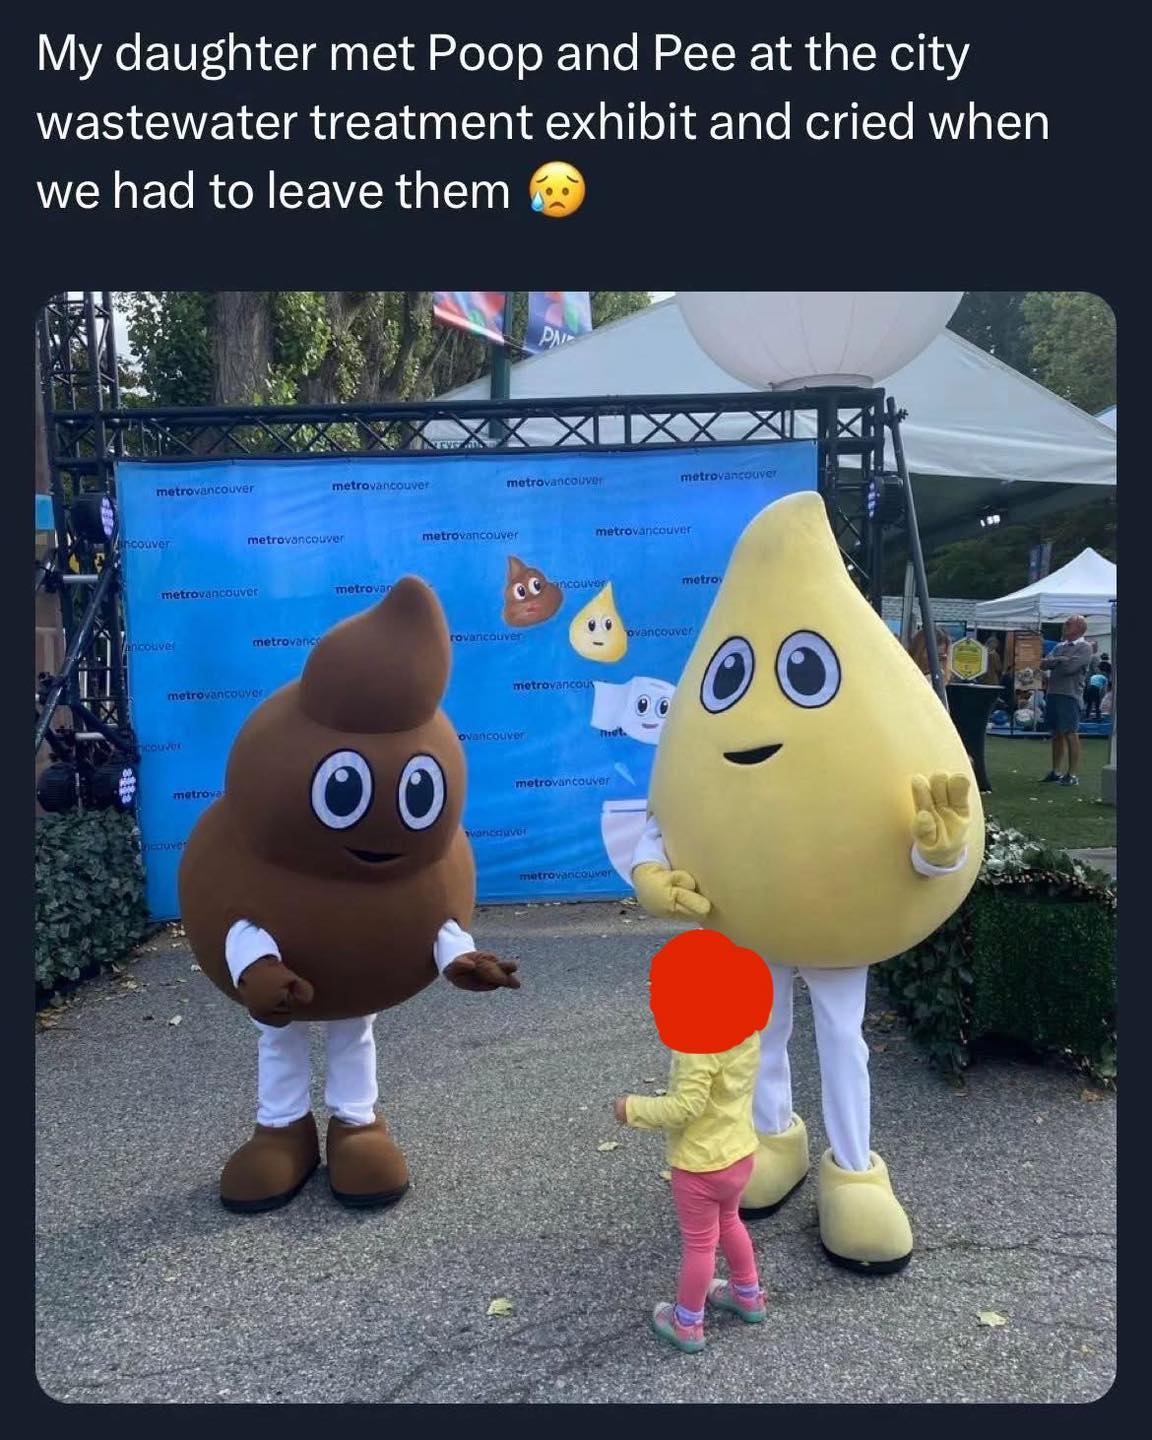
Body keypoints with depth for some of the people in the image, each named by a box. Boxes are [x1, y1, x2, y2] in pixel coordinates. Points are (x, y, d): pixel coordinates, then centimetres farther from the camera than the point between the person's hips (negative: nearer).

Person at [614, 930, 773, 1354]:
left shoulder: (697, 1049, -31)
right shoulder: (747, 1032, -7)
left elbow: (685, 1108, -34)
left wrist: (633, 1108, -23)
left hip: (701, 1164, -7)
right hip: (740, 1153, 7)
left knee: (699, 1242, 12)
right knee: (728, 1221, 31)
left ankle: (687, 1323, 32)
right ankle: (748, 1294, 48)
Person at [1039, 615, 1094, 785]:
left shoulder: (1085, 647, -3)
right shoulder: (1059, 646, 18)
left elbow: (1070, 667, -16)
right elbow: (1043, 664, 8)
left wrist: (1053, 662, 1)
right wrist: (1060, 660, -7)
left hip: (1069, 695, -7)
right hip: (1052, 693, 7)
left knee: (1071, 734, -5)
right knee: (1056, 734, 11)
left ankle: (1072, 775, -2)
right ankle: (1056, 772, 17)